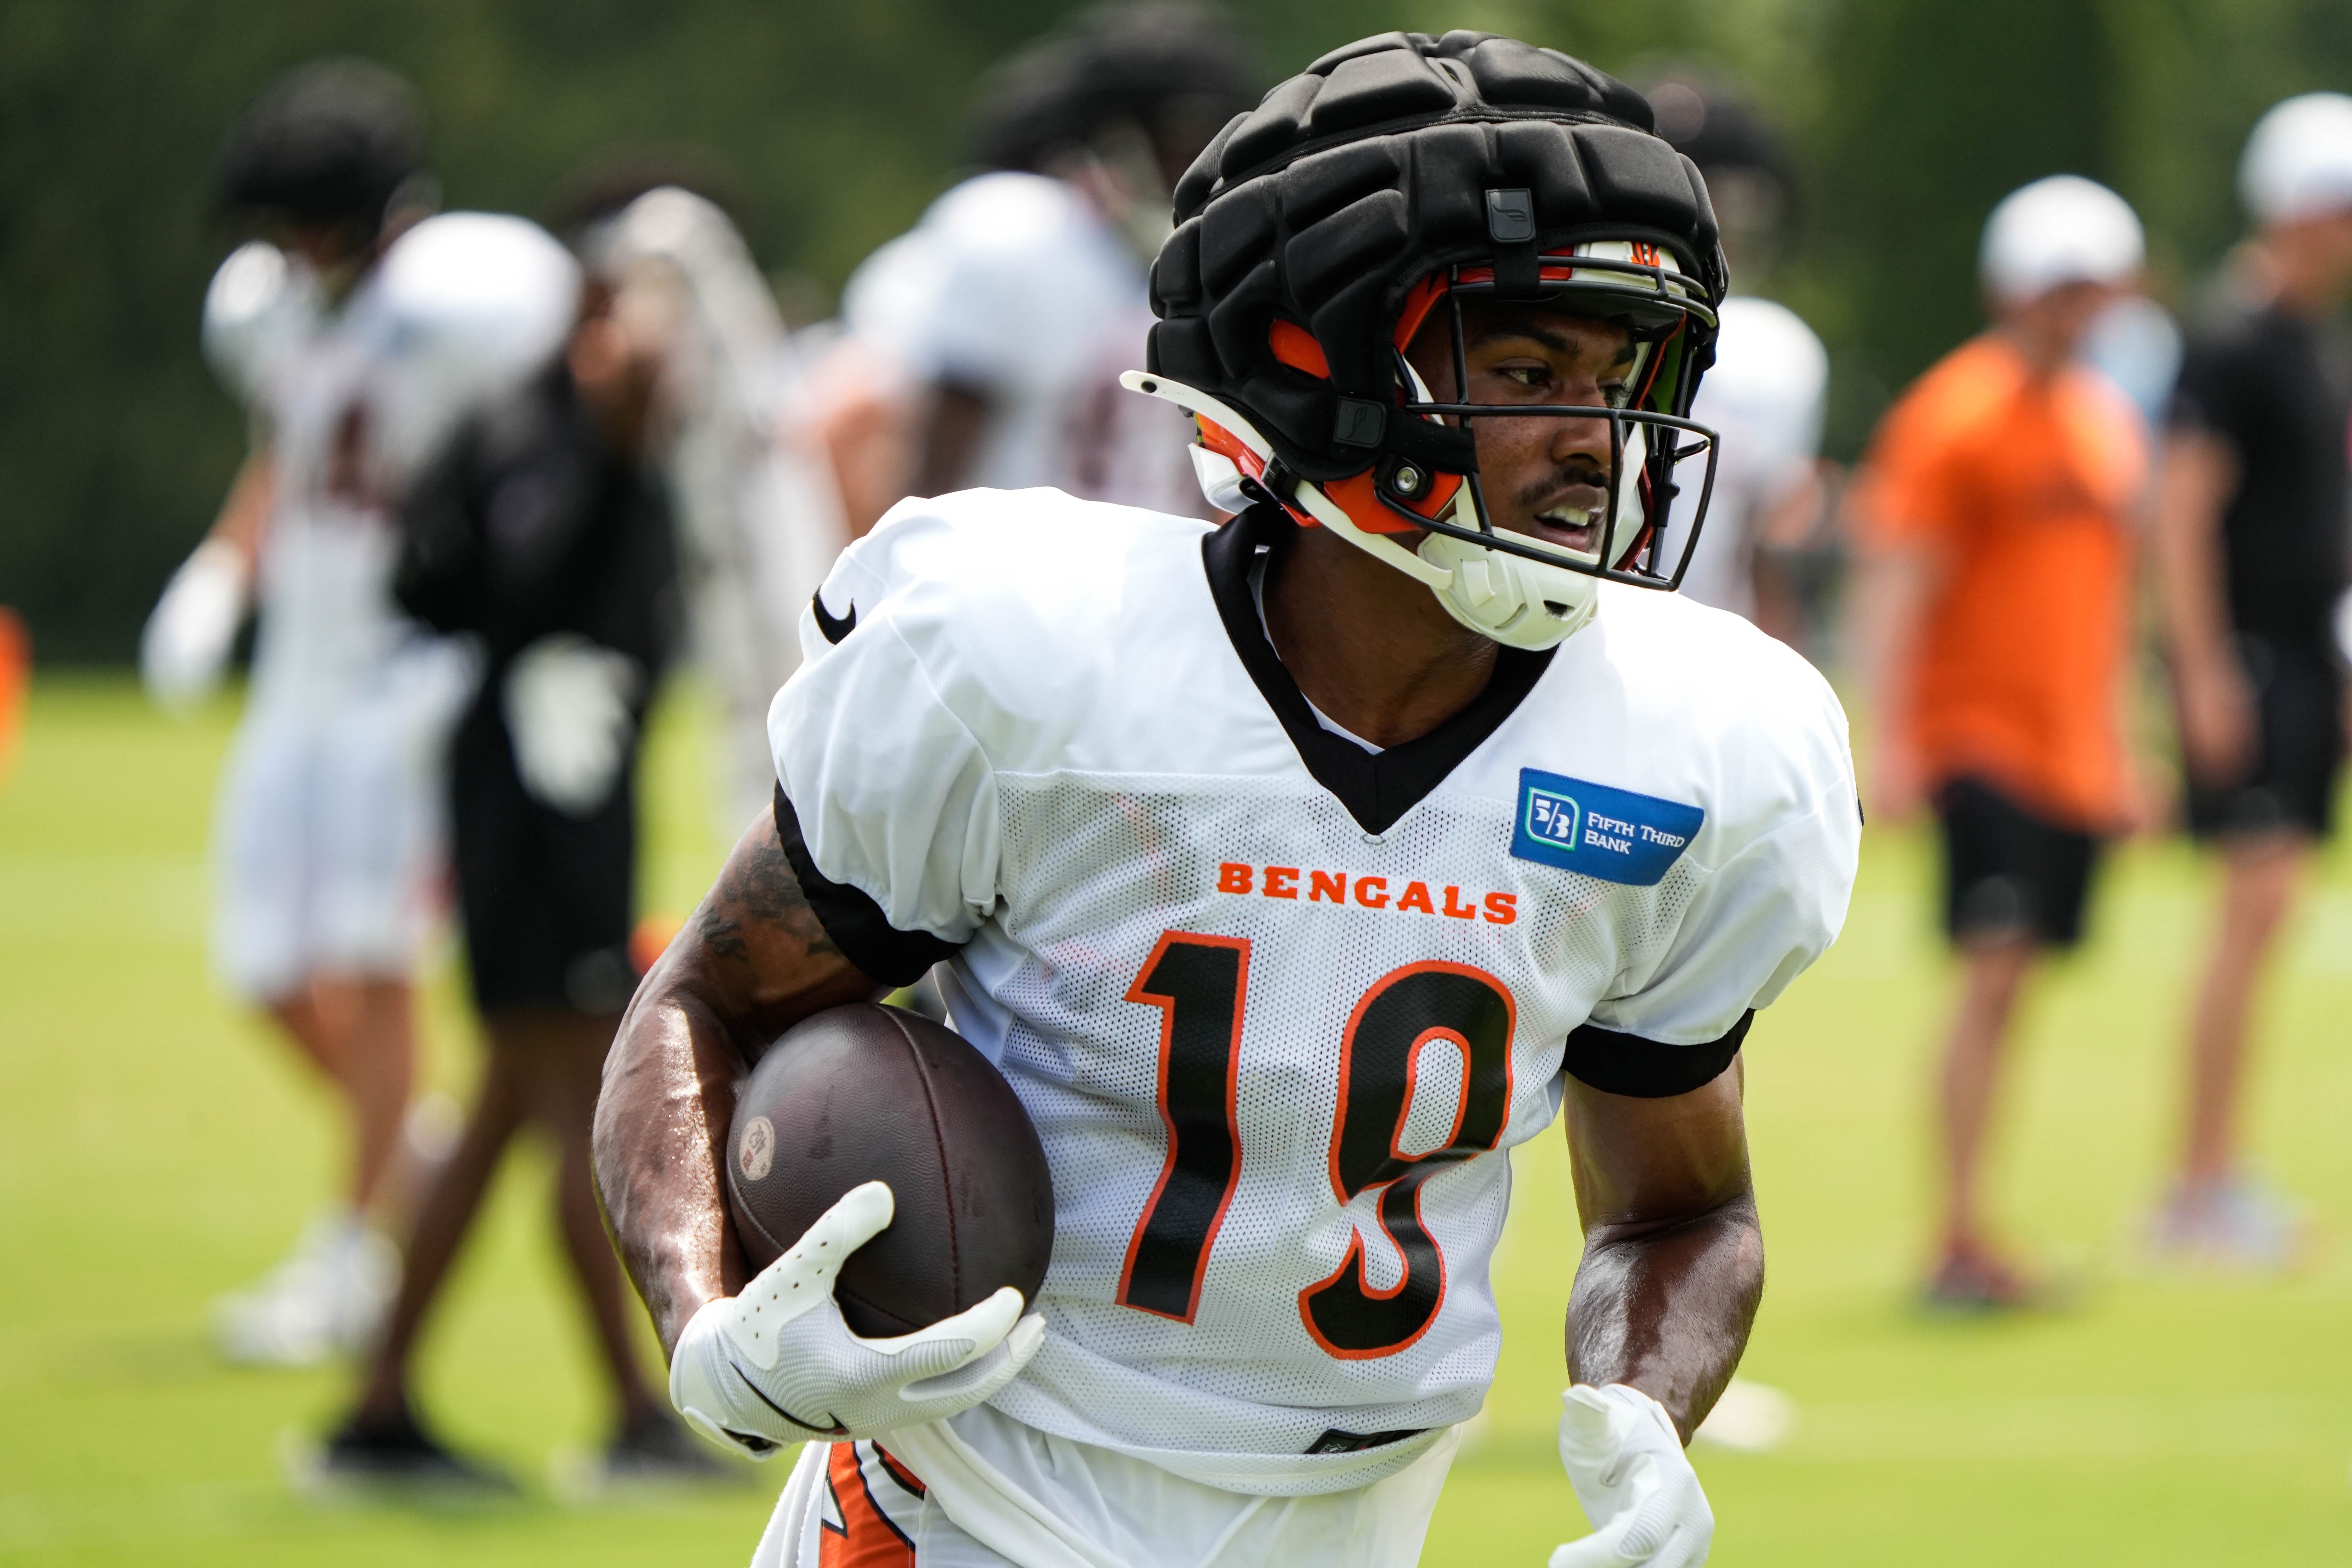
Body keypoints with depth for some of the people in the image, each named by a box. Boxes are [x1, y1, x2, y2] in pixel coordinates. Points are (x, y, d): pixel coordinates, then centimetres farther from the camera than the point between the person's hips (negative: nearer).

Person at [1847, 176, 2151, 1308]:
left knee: (2012, 982, 9)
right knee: (1994, 971, -15)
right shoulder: (1958, 417, -9)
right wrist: (1890, 744, -20)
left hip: (2074, 752, 8)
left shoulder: (2106, 421, 16)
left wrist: (2117, 749, 26)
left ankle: (1966, 1239, 14)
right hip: (1981, 735, -8)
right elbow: (1896, 587, -13)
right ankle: (1960, 1243, -16)